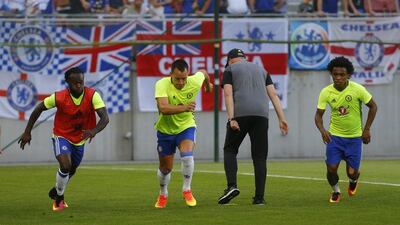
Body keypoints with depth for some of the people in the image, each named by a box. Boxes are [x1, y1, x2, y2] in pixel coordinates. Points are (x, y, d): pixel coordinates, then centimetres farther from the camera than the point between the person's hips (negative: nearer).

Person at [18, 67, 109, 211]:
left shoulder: (92, 95, -24)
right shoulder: (59, 97, -25)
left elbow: (105, 118, -32)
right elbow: (39, 109, -8)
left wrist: (93, 131, -52)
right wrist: (27, 132, -8)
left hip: (80, 139, 3)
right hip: (62, 137, -3)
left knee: (71, 171, 21)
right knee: (65, 166, -25)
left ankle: (55, 192, 52)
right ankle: (59, 197, 1)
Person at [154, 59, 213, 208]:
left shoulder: (194, 82, -17)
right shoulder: (162, 85, -27)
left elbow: (203, 73, 9)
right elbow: (163, 108, -42)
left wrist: (208, 85, 31)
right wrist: (184, 108, -55)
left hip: (186, 127, 0)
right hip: (165, 130, 0)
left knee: (187, 155, -28)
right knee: (165, 168, 10)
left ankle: (187, 190, -8)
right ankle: (163, 195, 40)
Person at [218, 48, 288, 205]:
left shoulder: (230, 70, 13)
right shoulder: (261, 70, 25)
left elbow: (228, 94, -3)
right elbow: (273, 94, 15)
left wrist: (231, 119, -11)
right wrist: (282, 119, 10)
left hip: (240, 114, -3)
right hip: (261, 114, 3)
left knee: (230, 150, 11)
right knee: (260, 157, 6)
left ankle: (232, 185, -9)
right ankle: (259, 197, 1)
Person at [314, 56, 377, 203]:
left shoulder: (358, 89, -16)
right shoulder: (326, 92, -11)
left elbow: (373, 106, -3)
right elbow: (318, 115, -5)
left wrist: (366, 130, -5)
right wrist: (322, 130, -26)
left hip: (354, 137, -1)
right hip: (334, 136, 1)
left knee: (352, 172, -1)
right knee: (331, 168, -10)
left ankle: (353, 180, 39)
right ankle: (335, 191, 23)